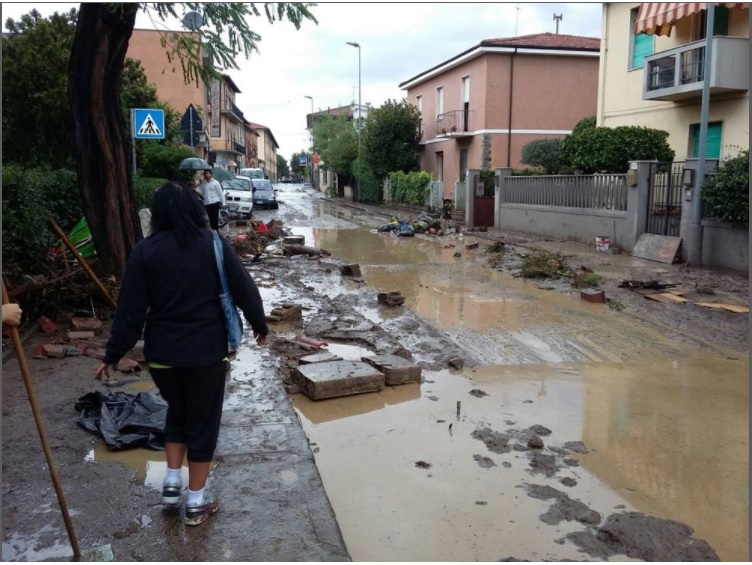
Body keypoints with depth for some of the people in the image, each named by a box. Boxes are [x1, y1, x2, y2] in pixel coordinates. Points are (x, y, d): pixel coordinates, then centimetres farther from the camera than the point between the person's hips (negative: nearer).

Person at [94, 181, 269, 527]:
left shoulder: (146, 251, -5)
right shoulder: (213, 244, -7)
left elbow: (130, 310, -5)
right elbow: (244, 290, -3)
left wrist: (113, 355, 4)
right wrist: (260, 325, 12)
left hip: (162, 353, 2)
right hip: (207, 352, -1)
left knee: (176, 413, 25)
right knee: (203, 421, 11)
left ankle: (172, 482, 26)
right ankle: (196, 501, 18)